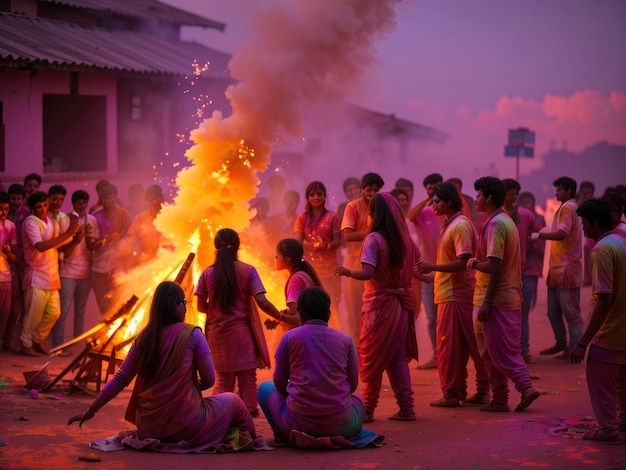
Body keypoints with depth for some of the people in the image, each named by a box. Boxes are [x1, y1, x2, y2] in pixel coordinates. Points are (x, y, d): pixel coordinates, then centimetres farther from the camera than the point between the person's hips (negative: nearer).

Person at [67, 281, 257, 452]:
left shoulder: (144, 338, 4)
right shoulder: (192, 334, -7)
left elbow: (120, 380, 7)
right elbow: (209, 380, -3)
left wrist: (90, 411, 15)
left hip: (149, 428, 5)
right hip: (184, 423, -5)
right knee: (232, 401, 20)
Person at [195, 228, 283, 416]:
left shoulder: (207, 273, -1)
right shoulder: (247, 271, -7)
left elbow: (201, 307, 3)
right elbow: (262, 302, -14)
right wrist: (282, 317, -5)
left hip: (217, 334, 3)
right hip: (241, 332, -2)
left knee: (222, 379, 15)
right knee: (247, 378, 8)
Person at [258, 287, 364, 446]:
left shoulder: (289, 337, 0)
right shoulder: (345, 339, 4)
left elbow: (280, 383, 8)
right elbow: (353, 385, 12)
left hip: (299, 423, -2)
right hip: (340, 426, 2)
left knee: (265, 388, 25)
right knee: (357, 402, 38)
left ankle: (281, 436, 6)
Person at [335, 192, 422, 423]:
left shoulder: (374, 239, -14)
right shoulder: (405, 239, 4)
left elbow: (367, 273, -23)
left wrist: (346, 271, -8)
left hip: (379, 304, -5)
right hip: (401, 303, 6)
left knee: (371, 359, 4)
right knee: (398, 357, 13)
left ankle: (368, 409, 7)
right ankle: (406, 407, 10)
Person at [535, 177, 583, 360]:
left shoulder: (568, 208, -11)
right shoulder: (565, 208, 21)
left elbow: (561, 233, -24)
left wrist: (539, 235, -21)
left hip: (567, 270, -10)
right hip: (557, 269, 10)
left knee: (571, 313, -4)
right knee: (553, 311, 15)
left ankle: (575, 348, 0)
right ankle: (561, 343, 27)